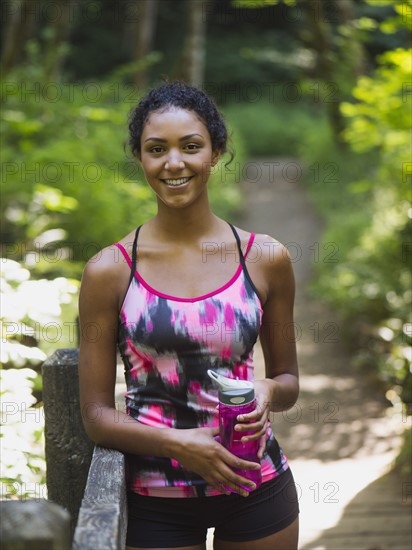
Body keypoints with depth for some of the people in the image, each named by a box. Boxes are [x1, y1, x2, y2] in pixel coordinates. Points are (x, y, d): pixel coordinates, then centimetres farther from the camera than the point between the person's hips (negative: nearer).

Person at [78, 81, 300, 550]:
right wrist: (176, 444, -19)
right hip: (156, 499, -1)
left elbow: (288, 379, 8)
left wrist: (269, 392, -14)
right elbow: (96, 414, -5)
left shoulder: (265, 259, -3)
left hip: (258, 490, 2)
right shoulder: (109, 271, -8)